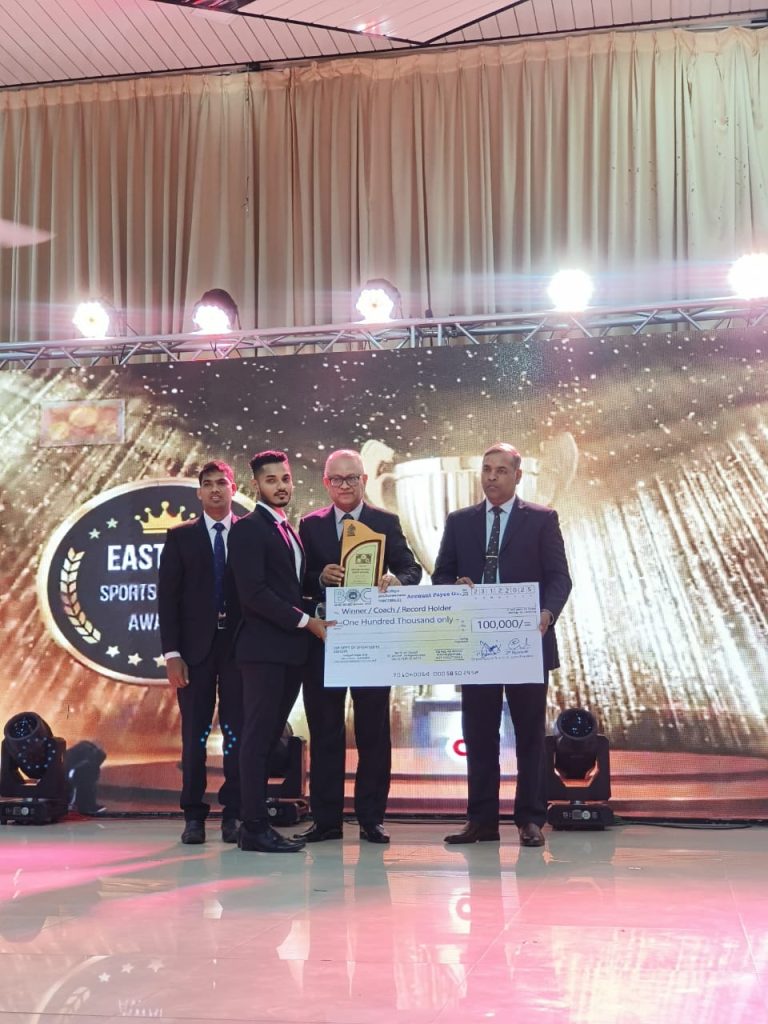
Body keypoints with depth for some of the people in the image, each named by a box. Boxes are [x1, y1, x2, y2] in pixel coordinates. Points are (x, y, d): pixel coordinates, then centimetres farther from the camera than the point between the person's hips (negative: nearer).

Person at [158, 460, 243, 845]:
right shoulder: (180, 536, 6)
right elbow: (167, 597, 2)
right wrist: (172, 653, -6)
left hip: (240, 644, 0)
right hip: (196, 646, 0)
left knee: (237, 731, 2)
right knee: (195, 733, 3)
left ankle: (234, 814, 9)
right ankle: (194, 816, 10)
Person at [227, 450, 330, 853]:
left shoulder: (289, 531, 20)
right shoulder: (248, 529, -7)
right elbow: (253, 592, -16)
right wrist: (306, 621, -14)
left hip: (290, 649, 8)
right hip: (264, 648, -8)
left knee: (269, 737, 9)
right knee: (259, 737, -7)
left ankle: (256, 822, 12)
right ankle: (255, 827, -4)